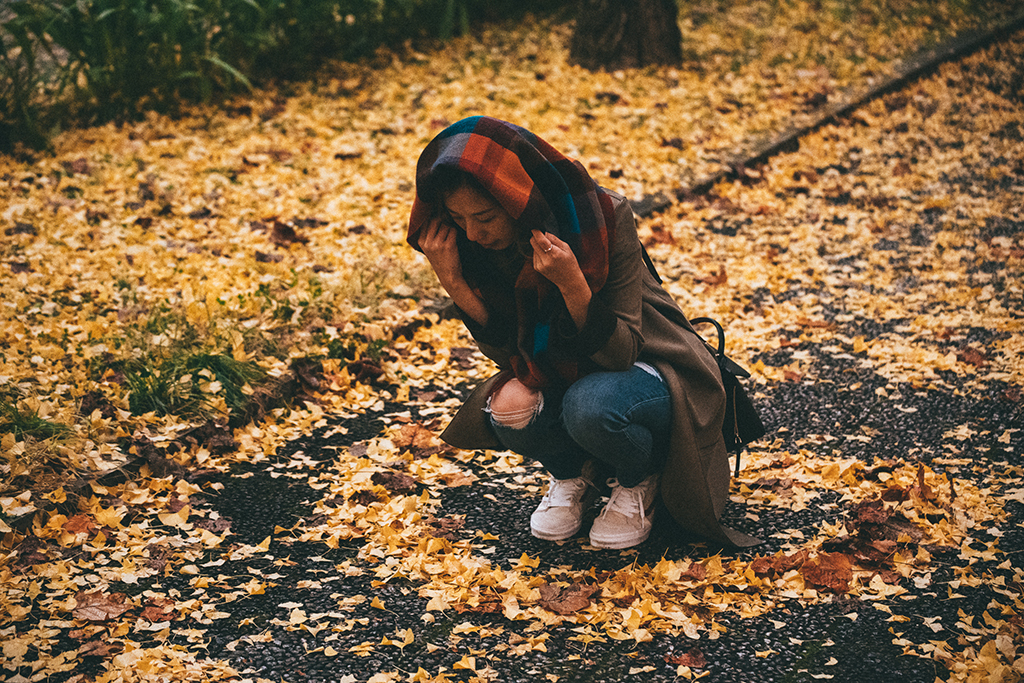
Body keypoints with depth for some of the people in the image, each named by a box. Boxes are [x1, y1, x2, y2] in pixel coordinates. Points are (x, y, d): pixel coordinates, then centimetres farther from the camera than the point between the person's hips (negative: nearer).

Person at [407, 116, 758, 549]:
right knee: (510, 406, -29)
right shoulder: (476, 242, -13)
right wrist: (454, 282, -25)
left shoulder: (603, 218, -27)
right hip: (564, 376, 4)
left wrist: (572, 283, -42)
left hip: (649, 366, -4)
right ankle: (570, 473, 5)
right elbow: (510, 354, -11)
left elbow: (621, 354, -26)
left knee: (590, 406, -36)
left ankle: (640, 481, -1)